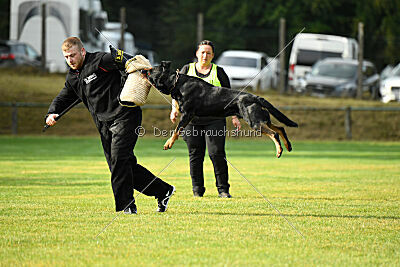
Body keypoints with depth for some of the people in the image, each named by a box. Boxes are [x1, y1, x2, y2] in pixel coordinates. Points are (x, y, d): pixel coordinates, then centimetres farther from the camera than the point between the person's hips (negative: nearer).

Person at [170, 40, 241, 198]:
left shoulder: (218, 72, 10)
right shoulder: (187, 70, 12)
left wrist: (234, 117, 6)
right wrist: (174, 109, -3)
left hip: (215, 120, -1)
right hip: (192, 119, 1)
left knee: (217, 154, -9)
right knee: (195, 155, 1)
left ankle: (223, 189, -3)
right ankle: (197, 189, 10)